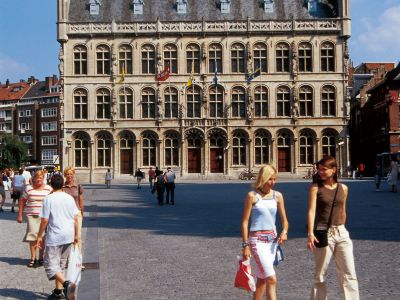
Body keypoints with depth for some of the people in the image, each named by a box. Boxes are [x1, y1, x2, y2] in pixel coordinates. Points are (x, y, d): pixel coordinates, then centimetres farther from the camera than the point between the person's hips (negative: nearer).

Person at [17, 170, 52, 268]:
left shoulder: (48, 189, 3)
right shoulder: (29, 189, 3)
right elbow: (22, 201, 10)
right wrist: (20, 215, 7)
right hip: (31, 215, 0)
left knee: (42, 236, 2)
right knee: (32, 236, -6)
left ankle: (41, 257, 15)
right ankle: (33, 258, 4)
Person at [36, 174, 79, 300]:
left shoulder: (49, 199, -9)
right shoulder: (70, 198, 6)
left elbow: (44, 220, -10)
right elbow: (75, 219, 9)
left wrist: (40, 236, 1)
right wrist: (76, 235, 19)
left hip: (55, 237, -6)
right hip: (69, 236, 6)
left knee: (51, 265, -5)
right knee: (60, 264, 18)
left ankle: (66, 284, -28)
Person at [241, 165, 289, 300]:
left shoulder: (277, 196, 5)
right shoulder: (252, 196, -7)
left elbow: (284, 220, 9)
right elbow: (245, 221, -5)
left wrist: (284, 232, -13)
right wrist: (245, 245, -7)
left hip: (272, 239, 5)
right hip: (257, 239, -5)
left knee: (262, 278, 13)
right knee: (271, 279, -13)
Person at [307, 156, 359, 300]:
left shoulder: (343, 188, 6)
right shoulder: (316, 187, -4)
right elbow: (312, 210, -12)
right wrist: (310, 233, -22)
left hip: (341, 233, 3)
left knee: (349, 274, 1)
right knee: (320, 275, 6)